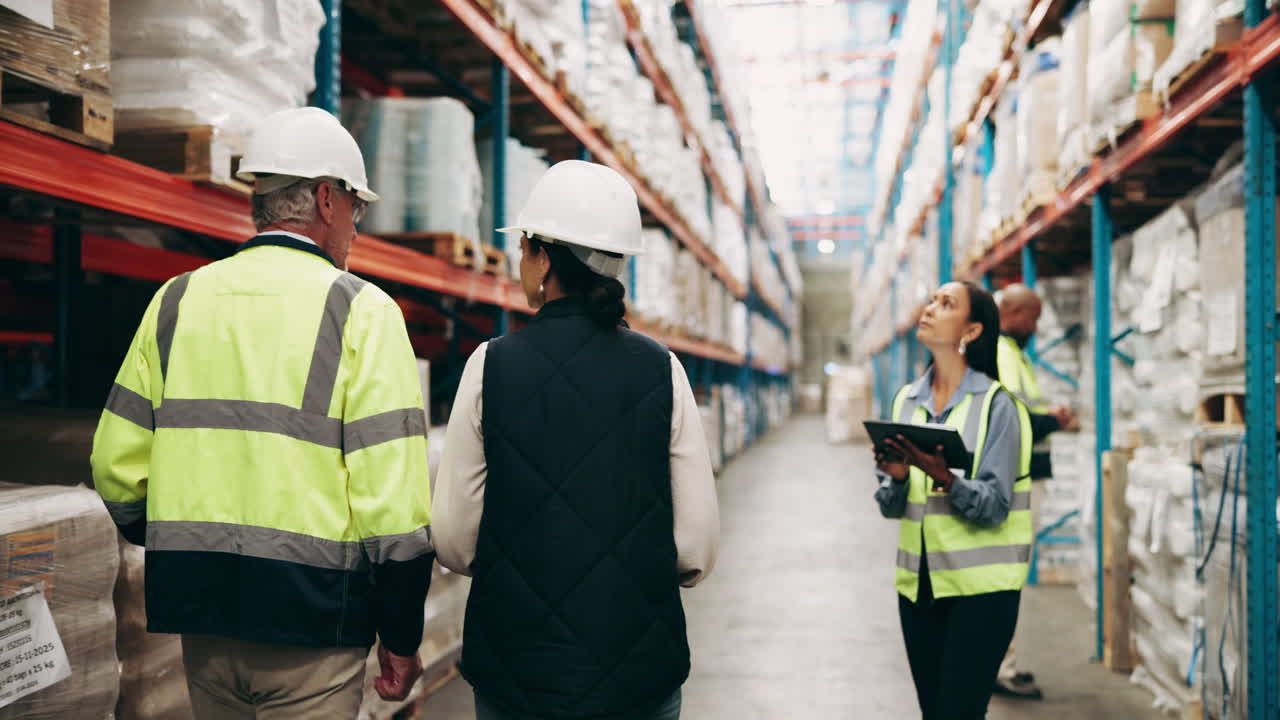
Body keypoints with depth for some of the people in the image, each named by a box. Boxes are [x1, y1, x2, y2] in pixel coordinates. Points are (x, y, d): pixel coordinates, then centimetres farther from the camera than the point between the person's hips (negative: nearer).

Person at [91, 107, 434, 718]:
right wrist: (401, 640, -4)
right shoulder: (361, 311, -8)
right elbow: (394, 504, -14)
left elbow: (117, 470, 7)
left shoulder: (177, 301, 6)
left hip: (200, 616, 5)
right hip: (310, 616, -5)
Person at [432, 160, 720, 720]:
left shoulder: (492, 365, -8)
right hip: (641, 674, 1)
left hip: (517, 673, -1)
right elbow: (697, 552, -5)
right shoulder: (662, 371, -6)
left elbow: (454, 544, -6)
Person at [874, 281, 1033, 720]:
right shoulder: (906, 401, 7)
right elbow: (890, 506, 6)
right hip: (919, 582, 5)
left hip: (980, 585, -5)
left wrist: (943, 478, -29)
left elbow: (994, 506, -14)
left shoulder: (995, 403, -8)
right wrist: (897, 477, -15)